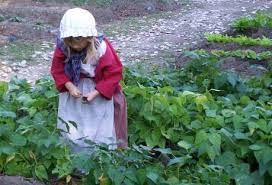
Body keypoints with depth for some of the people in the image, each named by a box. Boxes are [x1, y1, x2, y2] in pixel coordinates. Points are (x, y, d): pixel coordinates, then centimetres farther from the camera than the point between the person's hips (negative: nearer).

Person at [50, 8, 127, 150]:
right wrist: (69, 86, -24)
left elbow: (114, 73, -21)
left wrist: (95, 93, -29)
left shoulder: (101, 48, -27)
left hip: (100, 89, -3)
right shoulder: (62, 47, -18)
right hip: (74, 88, 3)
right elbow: (57, 70, -7)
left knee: (101, 129, 4)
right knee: (71, 130, 8)